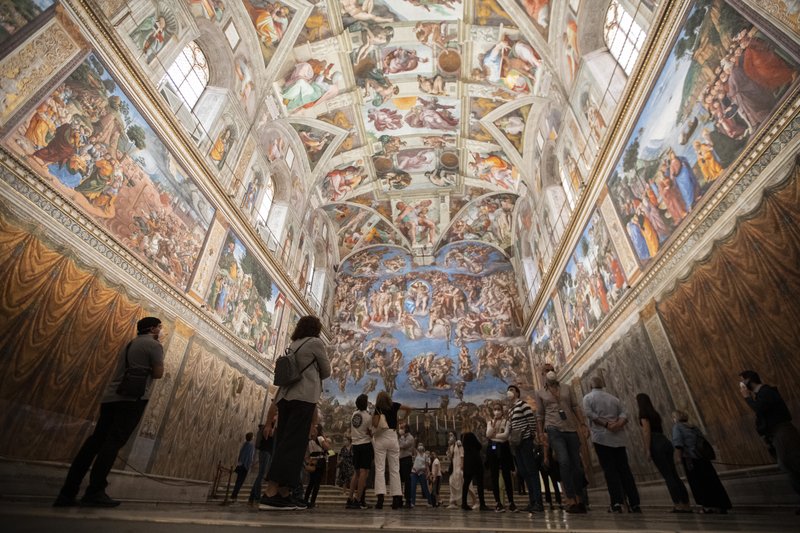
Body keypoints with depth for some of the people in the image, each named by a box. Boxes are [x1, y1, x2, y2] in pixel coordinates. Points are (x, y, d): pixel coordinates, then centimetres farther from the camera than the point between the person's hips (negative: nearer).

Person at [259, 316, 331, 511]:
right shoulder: (316, 342, 0)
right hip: (304, 398, -7)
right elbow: (326, 371, 5)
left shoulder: (293, 345, 19)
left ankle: (283, 494, 8)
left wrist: (275, 401, 19)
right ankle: (270, 494, -13)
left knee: (284, 444, 7)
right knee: (293, 445, -8)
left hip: (286, 397, 8)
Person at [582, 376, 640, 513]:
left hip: (601, 437, -4)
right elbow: (624, 415, 3)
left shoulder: (588, 398, 5)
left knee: (609, 470, -2)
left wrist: (605, 424, -10)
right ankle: (634, 504, 8)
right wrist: (618, 424, -11)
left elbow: (590, 413, -11)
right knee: (624, 469, 8)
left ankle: (617, 503, -7)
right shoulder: (614, 398, 17)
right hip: (618, 438, 4)